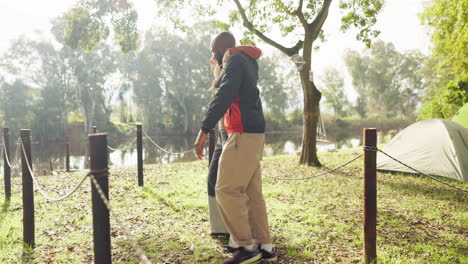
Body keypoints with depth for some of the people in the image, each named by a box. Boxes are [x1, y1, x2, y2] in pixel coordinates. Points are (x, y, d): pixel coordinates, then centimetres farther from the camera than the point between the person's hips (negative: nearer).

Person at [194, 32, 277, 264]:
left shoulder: (235, 60, -6)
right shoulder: (247, 61, 21)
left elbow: (224, 96, -20)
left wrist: (204, 130, -24)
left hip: (243, 135, -10)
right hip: (253, 134, 10)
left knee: (227, 190, -7)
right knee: (252, 193, 10)